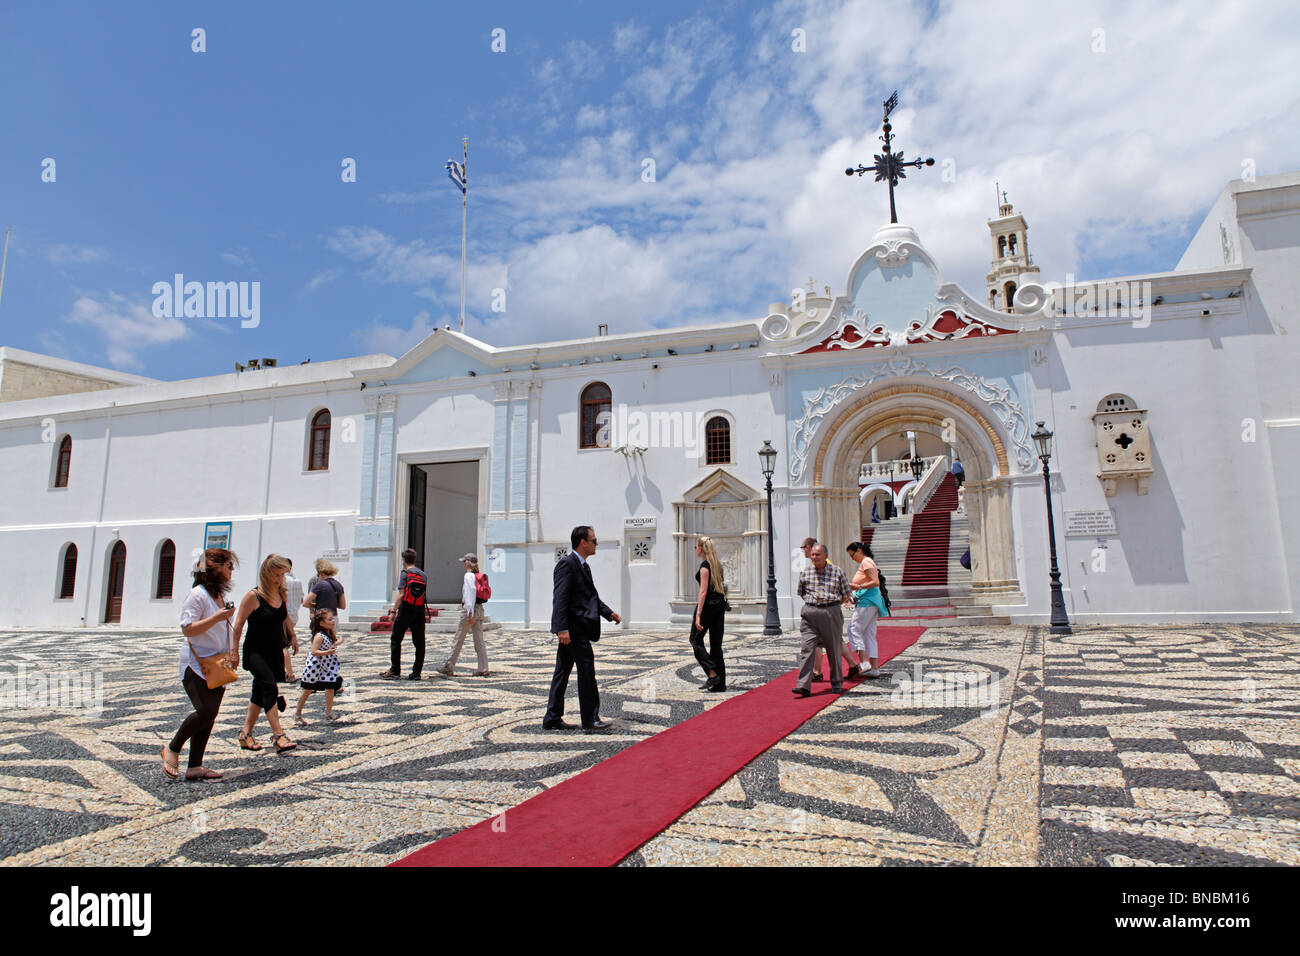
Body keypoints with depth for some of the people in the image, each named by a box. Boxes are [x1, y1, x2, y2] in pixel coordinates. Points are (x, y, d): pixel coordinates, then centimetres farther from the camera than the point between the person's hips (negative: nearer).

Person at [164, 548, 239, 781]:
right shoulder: (198, 594, -12)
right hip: (196, 665, -8)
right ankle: (172, 749, 6)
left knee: (209, 715, 5)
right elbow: (188, 629, -19)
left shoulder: (220, 595, 14)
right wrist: (217, 618, -25)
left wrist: (232, 652, 18)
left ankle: (195, 767, 11)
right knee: (206, 710, -17)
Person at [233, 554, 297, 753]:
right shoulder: (254, 596, -12)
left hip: (275, 652, 6)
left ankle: (246, 734, 27)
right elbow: (238, 625, -9)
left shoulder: (281, 595, 7)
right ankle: (278, 736, -21)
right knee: (270, 688, -19)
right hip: (255, 652, -6)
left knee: (260, 693, 14)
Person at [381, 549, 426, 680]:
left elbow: (401, 594, -12)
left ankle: (395, 671, 9)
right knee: (419, 642, 5)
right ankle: (416, 672, 6)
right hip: (420, 610, 4)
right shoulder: (423, 574, 8)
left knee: (396, 640, 8)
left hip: (406, 610, -4)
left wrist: (394, 611, -8)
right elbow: (424, 594, 8)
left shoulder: (404, 574, -6)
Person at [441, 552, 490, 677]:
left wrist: (470, 612, -22)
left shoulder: (468, 576, -9)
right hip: (480, 609, 7)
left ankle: (449, 668, 11)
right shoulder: (478, 576, 13)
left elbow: (470, 592, -18)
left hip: (469, 609, -7)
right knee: (479, 640, 6)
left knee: (459, 640, 2)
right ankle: (483, 669, 3)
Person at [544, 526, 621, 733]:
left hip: (575, 628, 10)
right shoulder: (567, 563, -13)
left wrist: (609, 613, 14)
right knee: (586, 669, -7)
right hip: (572, 627, -10)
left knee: (563, 671, 13)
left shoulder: (583, 566, 18)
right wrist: (562, 628, -25)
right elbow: (560, 598, -20)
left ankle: (553, 718, 20)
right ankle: (590, 720, -1)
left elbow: (591, 596, 25)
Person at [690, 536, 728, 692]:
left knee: (696, 639, 4)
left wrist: (698, 615, -22)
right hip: (720, 603, 8)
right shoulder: (717, 564, 13)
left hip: (708, 604, -8)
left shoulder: (704, 566, -13)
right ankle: (720, 683, 11)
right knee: (716, 643, 10)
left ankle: (712, 674, -8)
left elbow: (703, 591, -19)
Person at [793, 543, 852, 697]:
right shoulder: (805, 573, 8)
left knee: (833, 649, 7)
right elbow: (801, 593, 22)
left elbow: (847, 596, 9)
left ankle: (837, 683, 26)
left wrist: (830, 602, 7)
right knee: (807, 648, -9)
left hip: (831, 613, -1)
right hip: (810, 614, 1)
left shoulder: (837, 572, 3)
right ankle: (804, 686, -12)